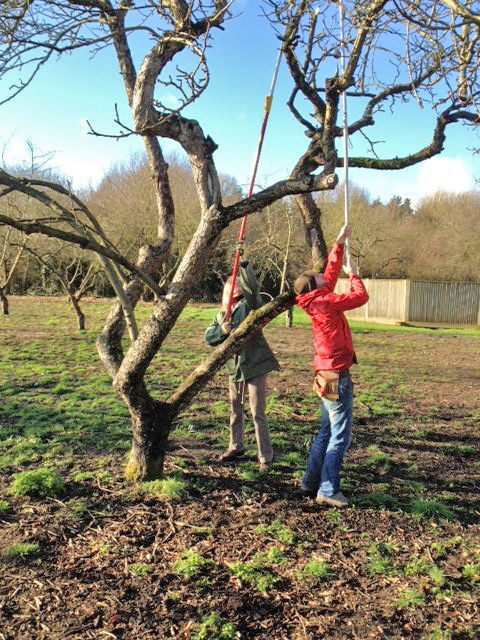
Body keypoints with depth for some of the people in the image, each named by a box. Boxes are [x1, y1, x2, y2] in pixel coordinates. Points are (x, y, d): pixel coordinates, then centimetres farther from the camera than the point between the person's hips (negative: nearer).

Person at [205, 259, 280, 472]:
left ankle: (265, 458, 7)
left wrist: (244, 266, -33)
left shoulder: (248, 304, -4)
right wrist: (222, 330, -14)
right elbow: (208, 336, 5)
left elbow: (253, 287, -24)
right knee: (235, 411, 20)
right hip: (234, 369, 6)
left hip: (255, 367, -6)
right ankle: (235, 447, 39)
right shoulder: (221, 315, 11)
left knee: (258, 415, -2)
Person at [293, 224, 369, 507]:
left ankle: (311, 481, 25)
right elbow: (361, 297, -12)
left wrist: (339, 243, 21)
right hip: (336, 376, -10)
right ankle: (328, 490, 2)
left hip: (328, 374, 10)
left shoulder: (319, 299, 10)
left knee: (327, 430, 17)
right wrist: (353, 273, 3)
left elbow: (331, 271, 21)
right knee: (341, 435, -3)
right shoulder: (326, 301, -15)